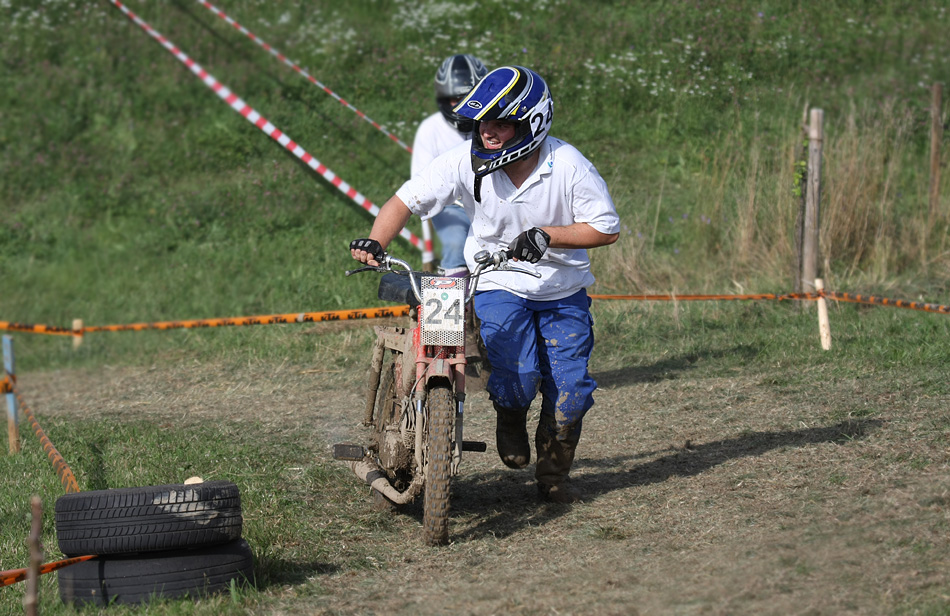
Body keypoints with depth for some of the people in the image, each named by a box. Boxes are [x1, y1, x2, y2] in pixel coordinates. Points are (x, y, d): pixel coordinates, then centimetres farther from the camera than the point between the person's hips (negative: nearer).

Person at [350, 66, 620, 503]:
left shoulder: (568, 166, -18)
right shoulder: (466, 161, -16)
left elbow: (607, 228, -11)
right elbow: (408, 198, -10)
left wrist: (547, 235, -24)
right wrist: (375, 242, -27)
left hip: (563, 291, 1)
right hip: (497, 285, 0)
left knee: (569, 389, -5)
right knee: (518, 377, -21)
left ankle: (553, 474, 21)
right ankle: (510, 418, 17)